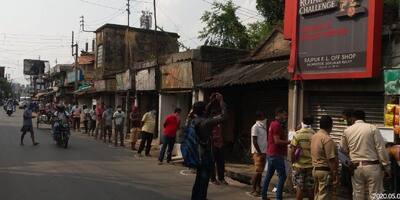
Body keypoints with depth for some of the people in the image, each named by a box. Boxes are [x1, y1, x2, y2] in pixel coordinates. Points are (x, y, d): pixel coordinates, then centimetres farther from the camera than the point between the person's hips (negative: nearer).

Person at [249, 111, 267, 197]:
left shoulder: (263, 127, 14)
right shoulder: (255, 127, -11)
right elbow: (254, 141, -15)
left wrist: (264, 152, 10)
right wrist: (260, 153, -17)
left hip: (263, 152, 8)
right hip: (258, 152, -8)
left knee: (261, 171, 10)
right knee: (258, 171, -7)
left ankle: (258, 189, 16)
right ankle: (253, 190, -1)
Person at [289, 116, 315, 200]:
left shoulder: (297, 134, -10)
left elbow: (292, 150, -10)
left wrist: (293, 161, 4)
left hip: (299, 165, -1)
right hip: (311, 165, 2)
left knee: (299, 187, 6)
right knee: (310, 188, 11)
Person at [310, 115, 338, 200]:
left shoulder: (314, 137, 8)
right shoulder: (327, 139, -18)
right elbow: (331, 159, -20)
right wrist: (335, 176, -16)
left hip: (315, 169, 9)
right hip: (325, 171, -9)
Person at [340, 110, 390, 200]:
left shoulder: (347, 131, 4)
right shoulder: (372, 128, -6)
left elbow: (343, 149, 13)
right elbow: (381, 149, -7)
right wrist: (387, 166, -2)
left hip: (356, 167, 3)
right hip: (372, 166, -3)